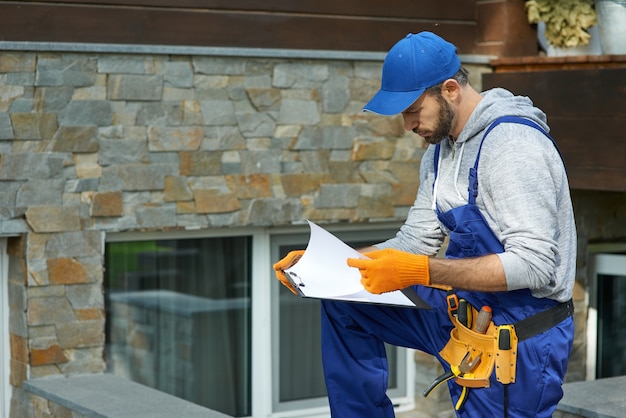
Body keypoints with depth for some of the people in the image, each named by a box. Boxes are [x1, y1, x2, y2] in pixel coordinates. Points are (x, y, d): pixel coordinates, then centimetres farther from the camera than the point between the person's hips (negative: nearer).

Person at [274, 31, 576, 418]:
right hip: (461, 313, 9)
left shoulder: (512, 143, -21)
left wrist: (421, 271, -31)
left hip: (518, 340, -9)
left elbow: (533, 264, -28)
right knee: (343, 303, 7)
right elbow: (415, 241, 11)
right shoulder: (442, 148, 8)